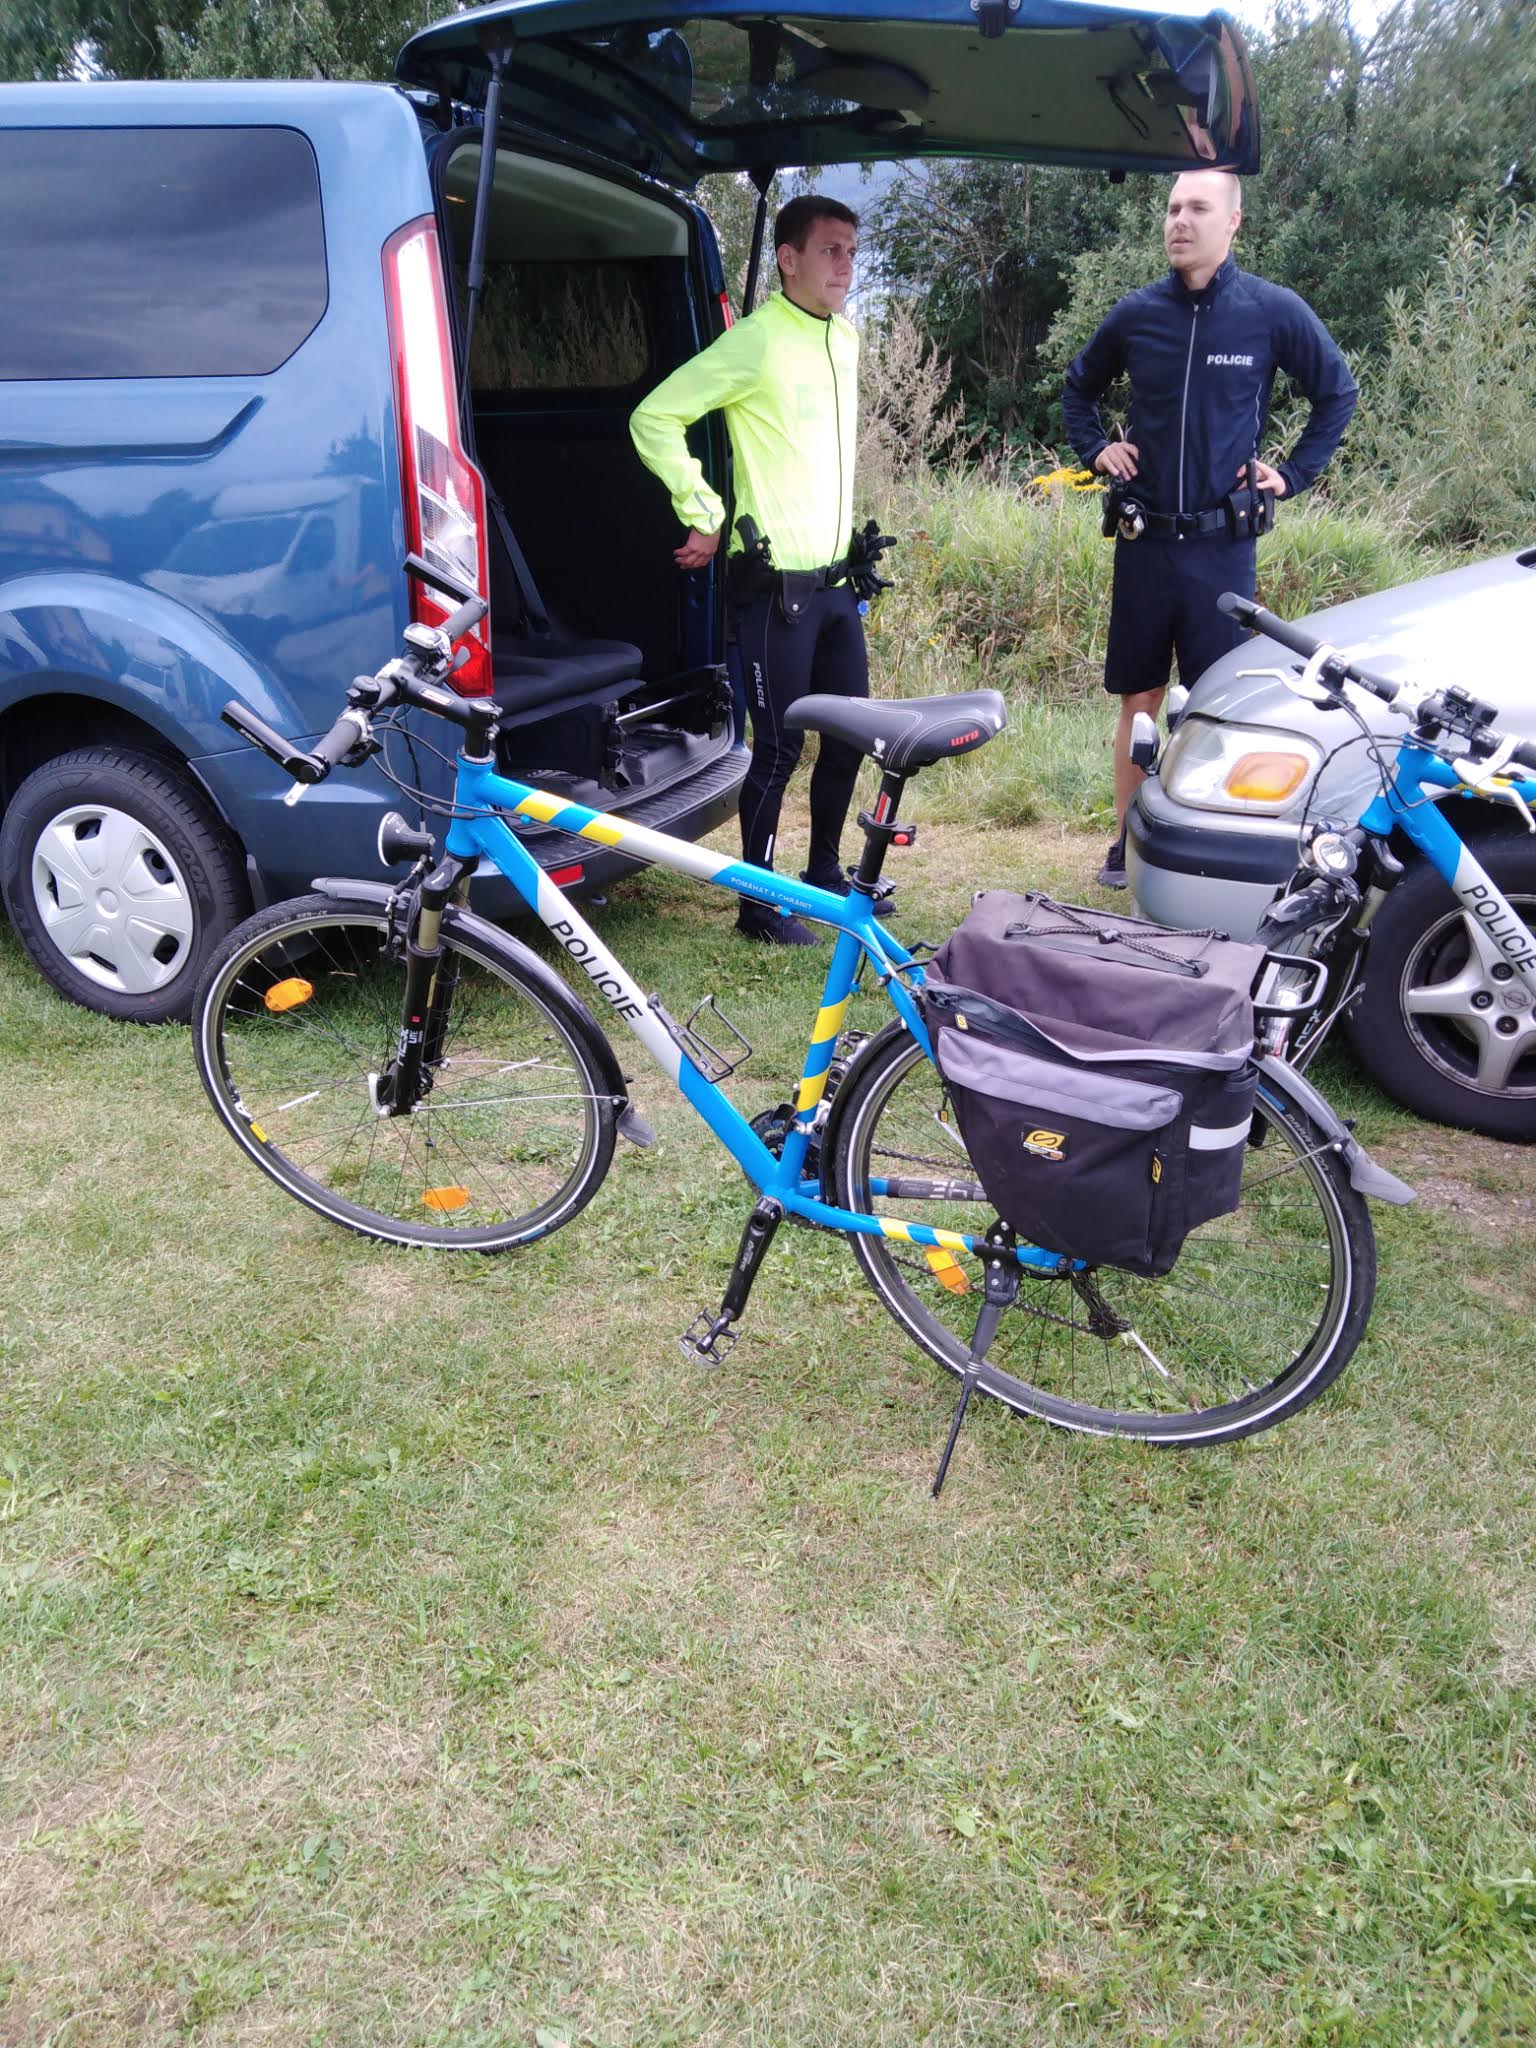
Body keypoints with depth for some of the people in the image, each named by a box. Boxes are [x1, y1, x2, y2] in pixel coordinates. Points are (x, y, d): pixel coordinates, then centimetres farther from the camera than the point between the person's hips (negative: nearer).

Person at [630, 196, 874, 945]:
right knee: (779, 749, -3)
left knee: (849, 735, 13)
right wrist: (705, 514, -14)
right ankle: (759, 903, 11)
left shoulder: (846, 335, 13)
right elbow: (653, 418, -15)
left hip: (835, 579, 8)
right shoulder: (757, 340, -12)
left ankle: (824, 873, 31)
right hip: (775, 584, -8)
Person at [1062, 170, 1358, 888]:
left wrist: (1294, 473, 5)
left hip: (1223, 544, -2)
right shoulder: (1137, 313, 4)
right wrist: (1094, 449, 10)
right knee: (1138, 700, 7)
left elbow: (1337, 392, 12)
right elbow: (1080, 385, 23)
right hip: (1143, 540, 2)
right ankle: (1127, 843, 18)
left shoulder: (1274, 311, -1)